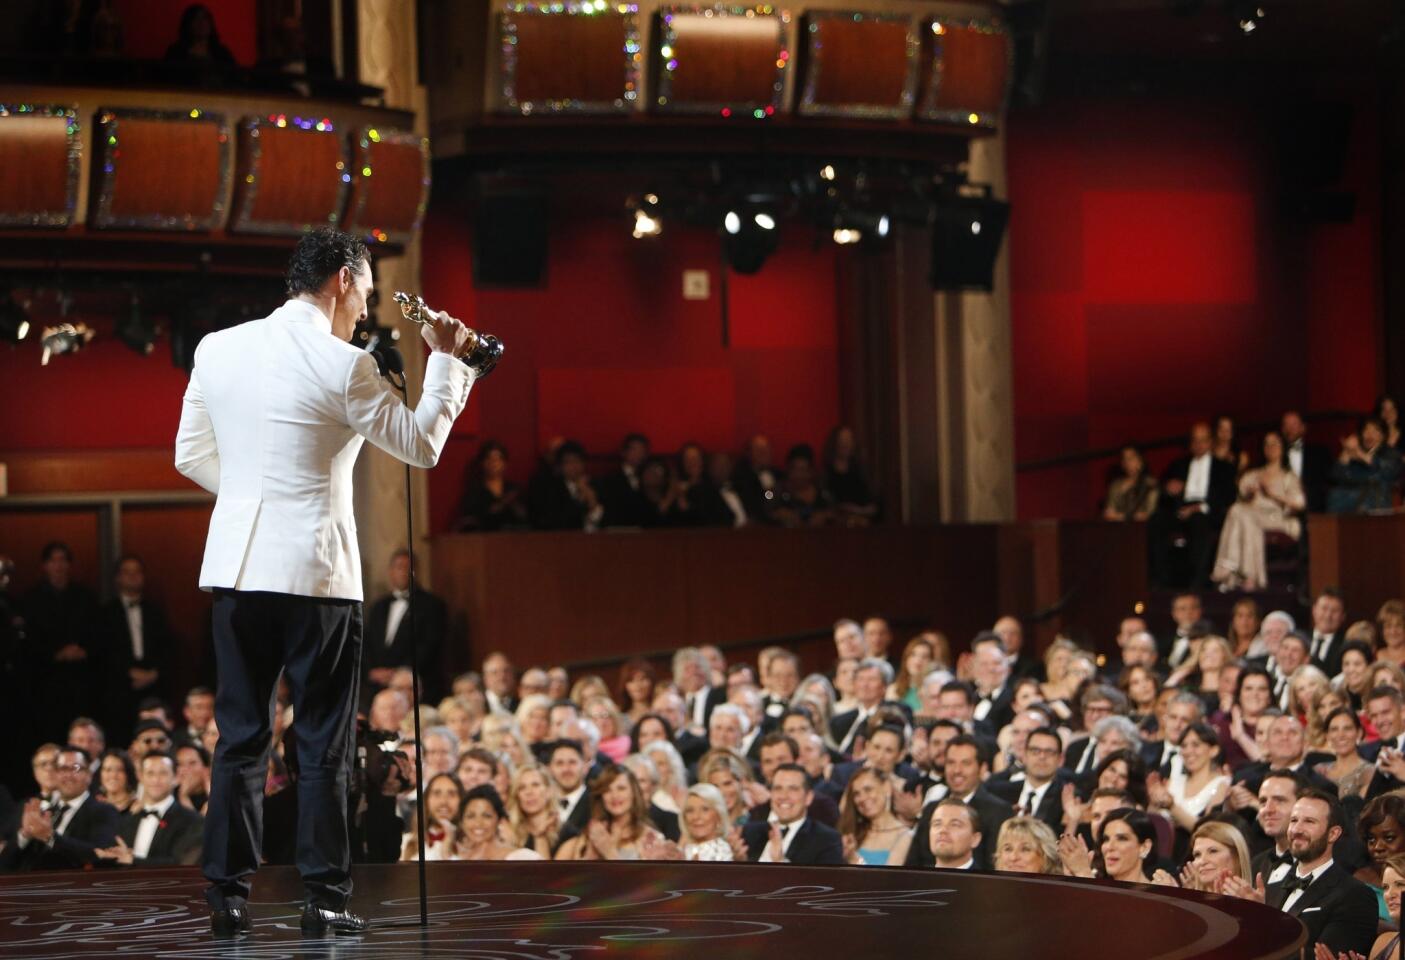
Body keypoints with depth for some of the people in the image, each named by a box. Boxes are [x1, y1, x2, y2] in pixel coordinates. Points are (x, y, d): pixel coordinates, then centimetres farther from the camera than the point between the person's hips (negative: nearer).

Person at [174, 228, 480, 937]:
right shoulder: (344, 367, -10)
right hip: (316, 573, -4)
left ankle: (228, 896, 6)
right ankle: (323, 898, 3)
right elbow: (421, 445, 1)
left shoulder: (217, 349, 5)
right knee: (323, 745, 3)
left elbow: (190, 456, 13)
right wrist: (446, 362, 11)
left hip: (236, 566, 4)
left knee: (239, 738, 8)